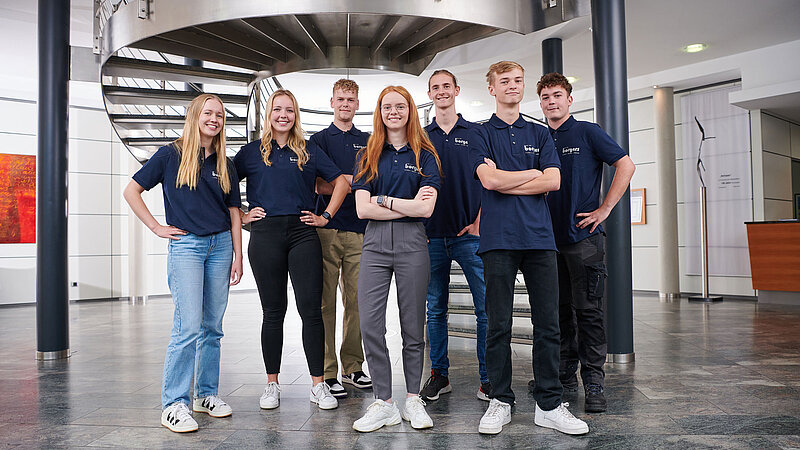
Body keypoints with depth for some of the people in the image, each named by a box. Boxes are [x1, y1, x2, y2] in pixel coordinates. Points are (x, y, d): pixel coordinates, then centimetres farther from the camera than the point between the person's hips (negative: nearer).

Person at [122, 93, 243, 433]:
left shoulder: (225, 165, 12)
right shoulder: (171, 155, 1)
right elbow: (131, 191, 4)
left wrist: (237, 255, 7)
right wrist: (157, 228, -3)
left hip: (220, 245, 4)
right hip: (185, 244, -4)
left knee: (212, 326, 9)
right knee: (188, 326, -11)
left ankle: (207, 394, 20)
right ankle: (174, 404, -2)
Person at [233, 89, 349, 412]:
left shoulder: (309, 153, 12)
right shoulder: (251, 152, 11)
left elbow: (341, 183, 16)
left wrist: (326, 216, 8)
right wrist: (241, 216, 4)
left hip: (302, 233, 0)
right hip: (265, 236, 0)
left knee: (311, 309, -4)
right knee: (273, 311, 5)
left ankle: (318, 384, 5)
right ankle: (272, 384, 17)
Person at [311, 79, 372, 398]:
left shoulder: (368, 141, 18)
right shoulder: (319, 140, 8)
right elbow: (320, 186, -5)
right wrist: (356, 181, -9)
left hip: (360, 229, 3)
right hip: (328, 228, -3)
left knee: (356, 301, 6)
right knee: (326, 302, -2)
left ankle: (352, 367, 18)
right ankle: (326, 373, 5)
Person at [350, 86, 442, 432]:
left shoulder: (424, 155, 7)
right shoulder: (368, 156, 11)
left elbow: (426, 209, -5)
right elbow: (363, 209, 0)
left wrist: (384, 200, -5)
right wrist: (407, 205, -7)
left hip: (411, 243, -1)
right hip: (375, 243, 2)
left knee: (413, 325, 5)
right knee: (369, 324, -4)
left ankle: (413, 399, 19)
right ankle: (384, 402, 8)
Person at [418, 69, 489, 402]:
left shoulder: (475, 133, 7)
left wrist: (479, 221, -6)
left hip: (469, 234, -2)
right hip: (432, 236, 2)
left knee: (486, 307, -3)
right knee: (436, 309, 7)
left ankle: (488, 378, 7)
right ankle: (439, 374, 18)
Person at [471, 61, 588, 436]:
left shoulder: (540, 134, 17)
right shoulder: (482, 134, 8)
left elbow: (553, 181, 1)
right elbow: (489, 180, -10)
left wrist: (504, 182, -4)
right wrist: (531, 173, 1)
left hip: (539, 236, 3)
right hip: (499, 238, -2)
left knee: (548, 324, 3)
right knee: (498, 325, 1)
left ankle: (549, 404, 13)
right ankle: (500, 401, 14)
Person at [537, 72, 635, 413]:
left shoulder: (587, 132, 1)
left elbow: (626, 165, -4)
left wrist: (604, 210, -8)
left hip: (582, 235, -4)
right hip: (548, 237, 5)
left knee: (587, 309, -3)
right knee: (558, 308, 9)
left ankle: (593, 382, 4)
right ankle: (564, 375, 20)